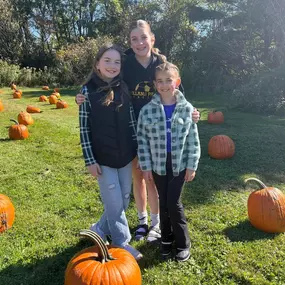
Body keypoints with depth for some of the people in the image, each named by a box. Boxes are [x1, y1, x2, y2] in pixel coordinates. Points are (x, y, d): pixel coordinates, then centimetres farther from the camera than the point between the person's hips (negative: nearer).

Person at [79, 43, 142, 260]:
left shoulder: (123, 89, 3)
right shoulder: (88, 91, -7)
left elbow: (132, 121, 7)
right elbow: (84, 128, -6)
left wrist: (139, 149, 6)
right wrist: (90, 160, -9)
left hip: (125, 155, 5)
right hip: (103, 158, -4)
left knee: (124, 200, 15)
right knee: (114, 203, 3)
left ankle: (100, 230, 37)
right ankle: (122, 243, 23)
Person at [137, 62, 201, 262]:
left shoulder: (187, 109, -6)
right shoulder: (147, 110, -6)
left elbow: (193, 140, -2)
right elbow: (142, 140, -2)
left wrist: (192, 166, -3)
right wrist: (145, 166, -3)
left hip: (179, 163, -1)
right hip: (158, 164, 1)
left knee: (174, 203, -1)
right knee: (164, 203, 12)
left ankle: (183, 243, 20)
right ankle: (167, 238, 32)